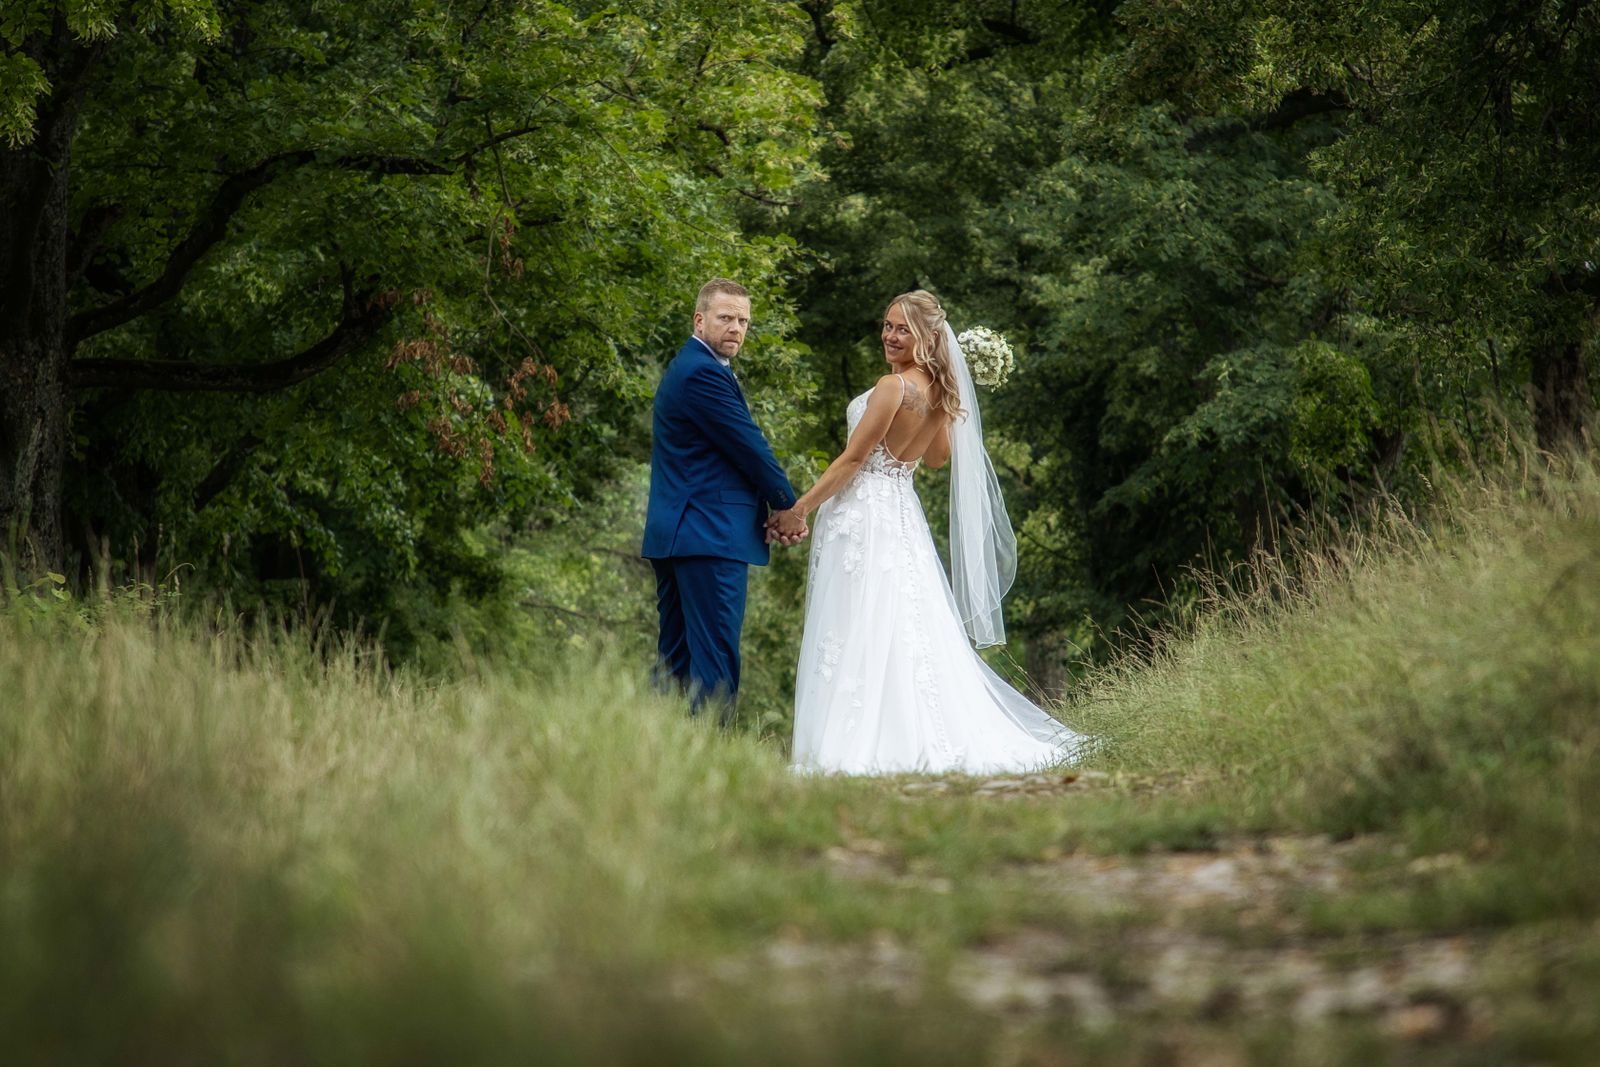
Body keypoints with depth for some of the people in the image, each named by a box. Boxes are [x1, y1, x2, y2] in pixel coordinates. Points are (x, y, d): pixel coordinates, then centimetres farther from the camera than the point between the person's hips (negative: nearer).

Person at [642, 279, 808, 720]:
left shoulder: (688, 368, 21)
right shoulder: (704, 373, -13)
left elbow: (734, 450, 16)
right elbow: (749, 447, -12)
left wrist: (771, 511, 5)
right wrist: (786, 506, 1)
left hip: (675, 534, 11)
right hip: (710, 535, -11)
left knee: (675, 656, 12)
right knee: (715, 661, -10)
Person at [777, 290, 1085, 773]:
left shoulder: (893, 387, -17)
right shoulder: (941, 391, 7)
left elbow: (852, 460, -15)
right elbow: (938, 457, 23)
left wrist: (799, 508, -10)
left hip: (864, 513, -9)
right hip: (901, 512, 9)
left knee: (857, 635, -7)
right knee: (909, 632, 11)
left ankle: (860, 745, -9)